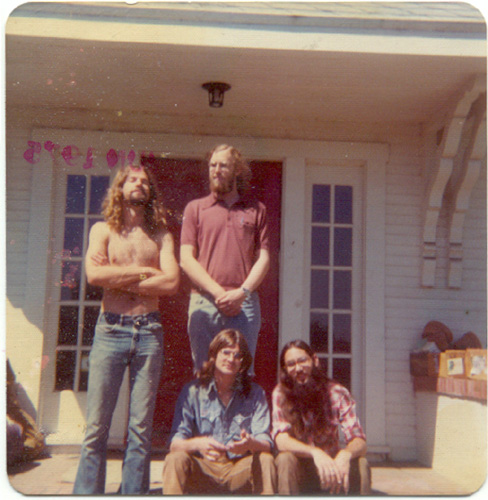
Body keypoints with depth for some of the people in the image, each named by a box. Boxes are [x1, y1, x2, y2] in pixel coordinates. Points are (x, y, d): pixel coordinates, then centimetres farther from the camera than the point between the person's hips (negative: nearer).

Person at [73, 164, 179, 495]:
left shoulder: (161, 236, 13)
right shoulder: (103, 230, 10)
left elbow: (172, 282, -4)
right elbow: (94, 274, -8)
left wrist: (117, 279, -5)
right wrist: (145, 272, -4)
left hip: (149, 331, 1)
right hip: (111, 329, -1)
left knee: (142, 427, 2)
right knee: (97, 425, -2)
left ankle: (134, 494, 11)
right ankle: (86, 492, 7)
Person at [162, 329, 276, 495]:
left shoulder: (255, 393, 4)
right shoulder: (191, 392, 0)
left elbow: (266, 444, -6)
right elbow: (175, 444, -8)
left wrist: (250, 443, -31)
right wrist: (197, 444, -32)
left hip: (240, 470, 1)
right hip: (201, 471, -1)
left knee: (266, 460, -28)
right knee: (175, 459, -29)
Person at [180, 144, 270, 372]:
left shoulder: (256, 209, 15)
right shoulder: (195, 208, 14)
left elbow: (264, 257, 8)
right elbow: (186, 258, 4)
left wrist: (242, 292, -8)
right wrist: (218, 293, -8)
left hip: (244, 304, 0)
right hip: (203, 303, 0)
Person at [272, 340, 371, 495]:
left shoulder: (337, 393, -10)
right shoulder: (281, 394, -12)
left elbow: (359, 442, -18)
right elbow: (281, 440, -25)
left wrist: (345, 454, -42)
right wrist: (315, 453, -44)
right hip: (299, 469, -1)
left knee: (360, 463, -28)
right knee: (285, 459, -33)